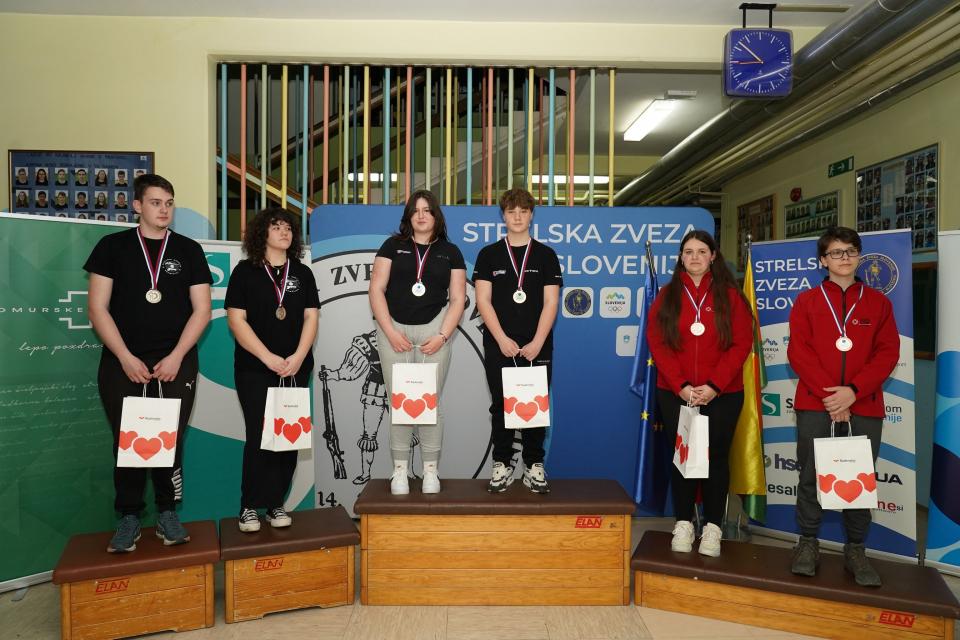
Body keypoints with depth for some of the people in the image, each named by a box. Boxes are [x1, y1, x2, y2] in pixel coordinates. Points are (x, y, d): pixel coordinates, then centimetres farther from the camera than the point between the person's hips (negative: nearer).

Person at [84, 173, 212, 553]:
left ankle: (167, 514, 15)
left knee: (171, 438, 1)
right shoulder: (112, 246, 5)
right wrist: (126, 358, -9)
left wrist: (176, 357, -8)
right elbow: (97, 308, 1)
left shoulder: (188, 250, 6)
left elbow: (201, 310, 2)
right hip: (123, 362, 0)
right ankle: (129, 518, 15)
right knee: (126, 439, 2)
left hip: (176, 362, 0)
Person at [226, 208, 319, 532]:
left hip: (295, 368, 3)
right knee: (259, 435, -4)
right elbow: (236, 319, -6)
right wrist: (269, 358, -13)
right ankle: (249, 506, 8)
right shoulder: (245, 271, 1)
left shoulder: (302, 273, 11)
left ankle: (276, 504, 14)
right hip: (254, 369, -3)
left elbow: (311, 317, 5)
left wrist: (298, 357, -10)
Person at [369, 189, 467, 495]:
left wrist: (442, 336, -7)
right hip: (394, 330, 0)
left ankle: (430, 471, 12)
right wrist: (390, 332, -8)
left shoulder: (450, 252, 8)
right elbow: (376, 290, 1)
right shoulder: (393, 246, 7)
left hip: (434, 329, 0)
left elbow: (457, 298, 4)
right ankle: (400, 470, 13)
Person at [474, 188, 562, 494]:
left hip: (537, 347, 0)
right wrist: (503, 339, -11)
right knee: (501, 406, 4)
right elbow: (483, 300, 0)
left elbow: (551, 302, 0)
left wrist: (537, 343, -10)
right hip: (499, 346, 0)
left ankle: (534, 466, 14)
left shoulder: (546, 255, 7)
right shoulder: (488, 254, 6)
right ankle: (502, 466, 14)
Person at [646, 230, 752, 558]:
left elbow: (741, 344, -4)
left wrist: (714, 386, -14)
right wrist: (680, 385, -13)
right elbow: (657, 343, -2)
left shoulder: (730, 296, 3)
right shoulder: (667, 295, 6)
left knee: (716, 456, 4)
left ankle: (713, 528, 14)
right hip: (675, 394, 1)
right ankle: (683, 524, 16)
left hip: (722, 394, -1)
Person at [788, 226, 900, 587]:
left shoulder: (878, 302, 11)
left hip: (864, 406, 1)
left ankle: (855, 550, 16)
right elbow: (799, 352, -2)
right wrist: (828, 395, -12)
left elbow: (888, 353, 2)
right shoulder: (807, 301, 7)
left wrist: (853, 391, -12)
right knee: (811, 476, 2)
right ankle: (808, 544, 14)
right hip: (814, 404, -1)